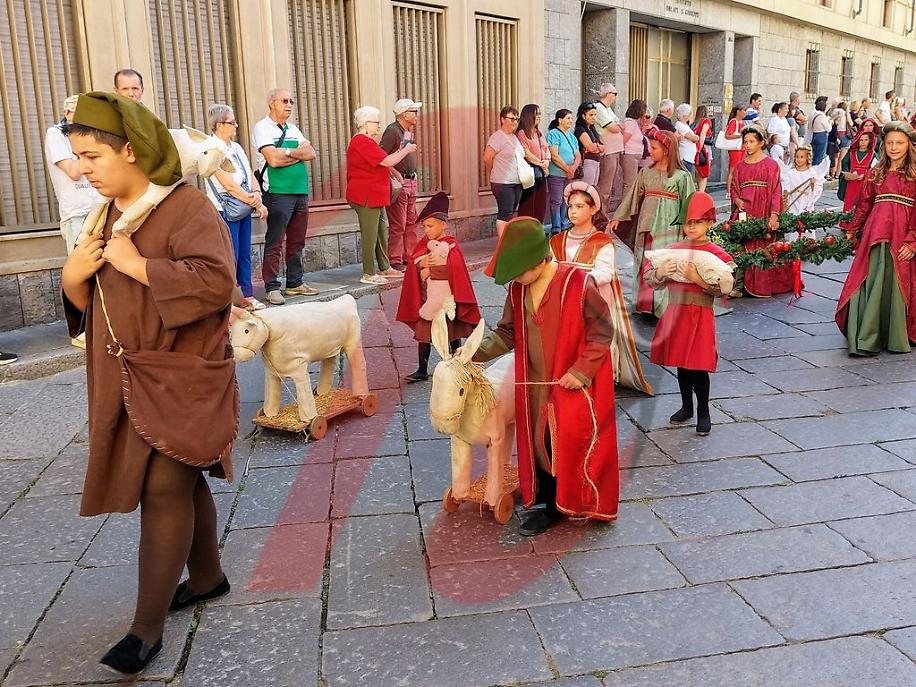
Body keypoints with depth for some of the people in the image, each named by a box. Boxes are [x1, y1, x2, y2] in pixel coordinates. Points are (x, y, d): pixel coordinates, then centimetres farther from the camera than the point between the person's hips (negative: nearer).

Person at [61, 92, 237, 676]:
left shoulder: (186, 206, -14)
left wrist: (137, 265, -24)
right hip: (127, 377, 8)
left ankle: (148, 628, 4)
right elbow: (88, 301, 16)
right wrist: (73, 277, -7)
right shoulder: (106, 214, 11)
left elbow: (217, 280, -28)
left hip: (182, 376, -7)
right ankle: (207, 577, 35)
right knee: (183, 482, 18)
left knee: (163, 488, -6)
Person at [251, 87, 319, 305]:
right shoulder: (262, 128, -3)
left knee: (297, 242, 11)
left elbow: (311, 153, 7)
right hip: (278, 194, -7)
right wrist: (298, 153, -3)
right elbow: (273, 159, -16)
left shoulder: (292, 128, 19)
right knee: (275, 243, -6)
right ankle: (272, 287, -2)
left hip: (300, 193, 7)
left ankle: (295, 283, 20)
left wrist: (288, 152, -8)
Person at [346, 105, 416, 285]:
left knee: (382, 230, 15)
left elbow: (381, 161, 21)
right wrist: (406, 150, -6)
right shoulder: (363, 142, -17)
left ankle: (385, 268, 23)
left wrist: (399, 152, 14)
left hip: (375, 196, 11)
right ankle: (368, 274, -3)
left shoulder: (365, 141, 20)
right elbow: (387, 162, -19)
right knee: (370, 234, -7)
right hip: (367, 196, -11)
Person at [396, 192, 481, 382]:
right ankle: (422, 370, 17)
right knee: (423, 334, 7)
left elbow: (454, 270, -21)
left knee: (452, 334, 8)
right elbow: (412, 264, 4)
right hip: (426, 298, 5)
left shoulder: (451, 246, -11)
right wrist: (421, 264, -18)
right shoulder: (423, 244, 6)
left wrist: (431, 266, -16)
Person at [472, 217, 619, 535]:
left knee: (567, 443, 3)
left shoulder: (579, 284, -21)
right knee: (537, 438, 15)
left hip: (573, 384, -5)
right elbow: (507, 332, 4)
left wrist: (581, 370, -19)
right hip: (535, 384, 6)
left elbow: (602, 332, -13)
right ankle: (543, 491, 35)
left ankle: (555, 506, 19)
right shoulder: (518, 290, -2)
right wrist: (477, 351, -10)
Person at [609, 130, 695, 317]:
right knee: (644, 265, 6)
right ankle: (645, 303, 16)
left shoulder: (681, 176, -2)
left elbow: (688, 203, 0)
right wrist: (618, 218, 8)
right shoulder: (645, 173, 9)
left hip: (669, 228, -4)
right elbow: (634, 197, 12)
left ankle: (664, 307, -5)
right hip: (646, 226, 5)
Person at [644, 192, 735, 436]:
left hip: (700, 315, -4)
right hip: (675, 312, 4)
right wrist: (661, 272, -15)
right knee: (681, 363, 14)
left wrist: (697, 279, -24)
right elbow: (649, 276, 5)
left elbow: (722, 289, -14)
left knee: (698, 366, -2)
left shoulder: (717, 254, -5)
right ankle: (686, 407, 30)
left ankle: (703, 413, 15)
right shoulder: (673, 249, 7)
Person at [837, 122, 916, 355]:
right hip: (874, 234, 3)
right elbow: (863, 206, 18)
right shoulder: (876, 174, 13)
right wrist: (851, 231, 17)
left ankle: (897, 338, 16)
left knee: (897, 285, 1)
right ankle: (865, 340, 1)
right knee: (869, 284, -2)